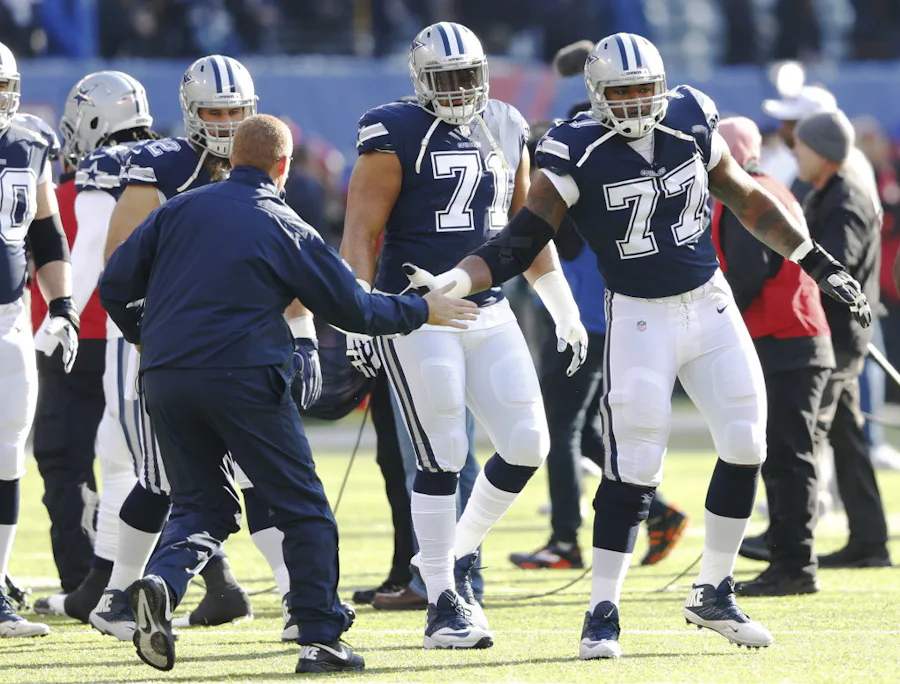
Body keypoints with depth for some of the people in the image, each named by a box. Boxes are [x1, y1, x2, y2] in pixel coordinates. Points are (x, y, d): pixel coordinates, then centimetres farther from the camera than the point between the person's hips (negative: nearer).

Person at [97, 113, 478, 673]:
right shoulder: (288, 230, 2)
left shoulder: (177, 211, 10)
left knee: (202, 504, 16)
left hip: (166, 378, 4)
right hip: (243, 379, -4)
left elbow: (115, 286, 9)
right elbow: (352, 308, 6)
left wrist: (144, 335, 28)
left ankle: (162, 582, -13)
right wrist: (422, 311, 21)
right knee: (303, 507, 8)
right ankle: (322, 638, 4)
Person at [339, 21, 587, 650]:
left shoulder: (506, 131, 11)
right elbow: (361, 232, -10)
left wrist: (563, 308, 20)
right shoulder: (397, 137, -8)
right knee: (442, 457, -6)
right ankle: (443, 605, 2)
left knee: (527, 445, -1)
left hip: (489, 311, 6)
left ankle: (459, 556, 20)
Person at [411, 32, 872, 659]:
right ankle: (602, 614, 0)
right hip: (639, 320, -4)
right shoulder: (579, 154, -13)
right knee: (634, 469, -9)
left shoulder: (691, 121, -1)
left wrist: (820, 265, 14)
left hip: (711, 306, 5)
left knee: (745, 447, 2)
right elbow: (518, 245, -14)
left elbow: (748, 201, 12)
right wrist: (452, 282, -30)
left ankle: (713, 594, 17)